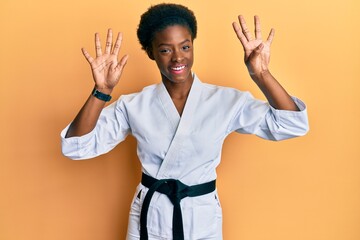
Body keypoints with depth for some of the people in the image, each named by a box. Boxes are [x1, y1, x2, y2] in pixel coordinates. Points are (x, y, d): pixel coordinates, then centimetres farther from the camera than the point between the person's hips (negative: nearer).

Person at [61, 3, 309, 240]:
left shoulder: (225, 101, -8)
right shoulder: (134, 105, -6)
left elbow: (294, 125, -14)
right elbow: (76, 147, -12)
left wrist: (261, 75, -28)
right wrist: (102, 90, -24)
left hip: (202, 219, 0)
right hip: (149, 216, 1)